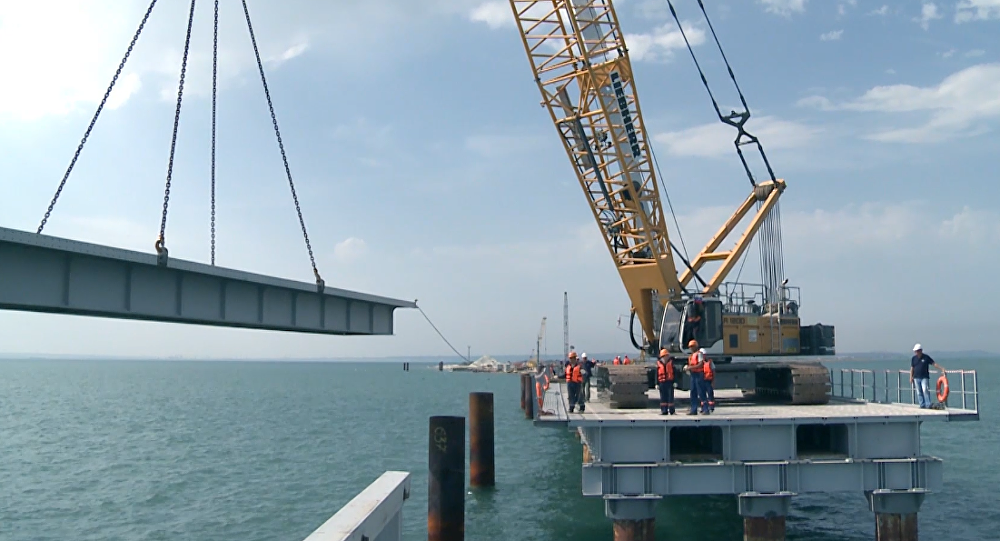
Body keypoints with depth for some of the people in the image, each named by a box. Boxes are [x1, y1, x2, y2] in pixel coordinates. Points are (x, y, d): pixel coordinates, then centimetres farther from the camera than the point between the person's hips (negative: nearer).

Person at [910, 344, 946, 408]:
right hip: (916, 378, 3)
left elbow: (934, 363, -1)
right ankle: (922, 405, 9)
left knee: (925, 390, -17)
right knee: (919, 392, 3)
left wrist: (942, 368, -11)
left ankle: (928, 404, -16)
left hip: (924, 377, -3)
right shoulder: (913, 358, 7)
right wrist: (911, 377, 6)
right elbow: (912, 368, 10)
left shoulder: (926, 357, 0)